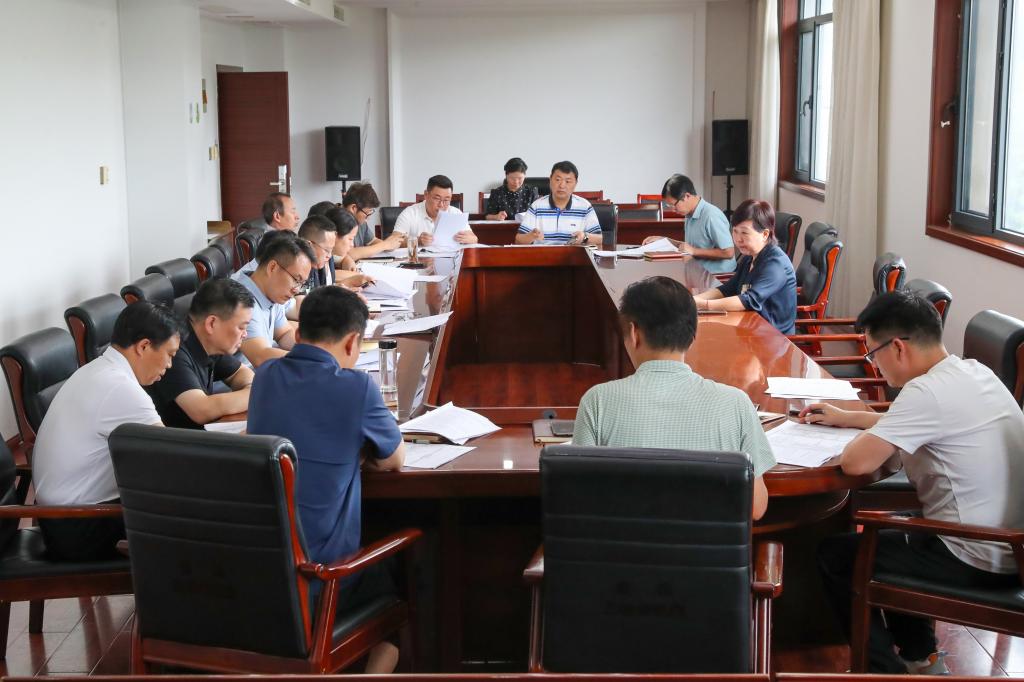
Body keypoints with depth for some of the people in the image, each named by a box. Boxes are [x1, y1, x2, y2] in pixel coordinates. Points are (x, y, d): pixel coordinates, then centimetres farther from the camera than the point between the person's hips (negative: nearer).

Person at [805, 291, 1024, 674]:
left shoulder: (928, 391, -24)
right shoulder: (972, 372, 5)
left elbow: (855, 462, -24)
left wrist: (859, 435, -3)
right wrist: (846, 417, 23)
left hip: (980, 565, -9)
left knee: (835, 555, 6)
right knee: (887, 536, 30)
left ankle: (883, 667, 15)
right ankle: (920, 657, 35)